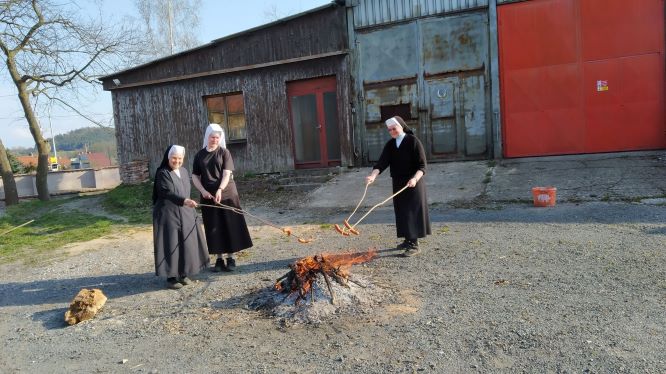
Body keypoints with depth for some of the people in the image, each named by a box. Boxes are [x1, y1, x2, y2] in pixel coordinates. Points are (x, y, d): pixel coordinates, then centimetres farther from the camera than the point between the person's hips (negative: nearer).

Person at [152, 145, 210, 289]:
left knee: (186, 243, 8)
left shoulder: (184, 171, 10)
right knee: (171, 244, -3)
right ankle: (170, 277, 6)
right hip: (168, 213, -7)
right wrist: (184, 201, -38)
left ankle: (182, 274, 19)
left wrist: (189, 206, 18)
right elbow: (167, 193, -24)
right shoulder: (162, 173, -12)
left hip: (184, 213, 7)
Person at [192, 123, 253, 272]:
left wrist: (220, 190, -25)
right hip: (208, 196, 2)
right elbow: (195, 176, 7)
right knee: (214, 228, 5)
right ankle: (219, 259, 15)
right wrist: (203, 190, -10)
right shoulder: (199, 155, 8)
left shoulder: (224, 153, 0)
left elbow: (227, 174, -10)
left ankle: (231, 258, 11)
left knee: (230, 226, 1)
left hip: (227, 194, -2)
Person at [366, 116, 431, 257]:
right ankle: (408, 240, 21)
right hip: (398, 183, 6)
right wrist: (373, 175, -25)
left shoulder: (413, 141, -10)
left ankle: (414, 244, -1)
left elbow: (422, 165, -13)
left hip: (413, 183, -6)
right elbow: (382, 162, -7)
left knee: (412, 212, -5)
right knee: (401, 212, 10)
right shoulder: (390, 145, 6)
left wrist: (415, 178, -31)